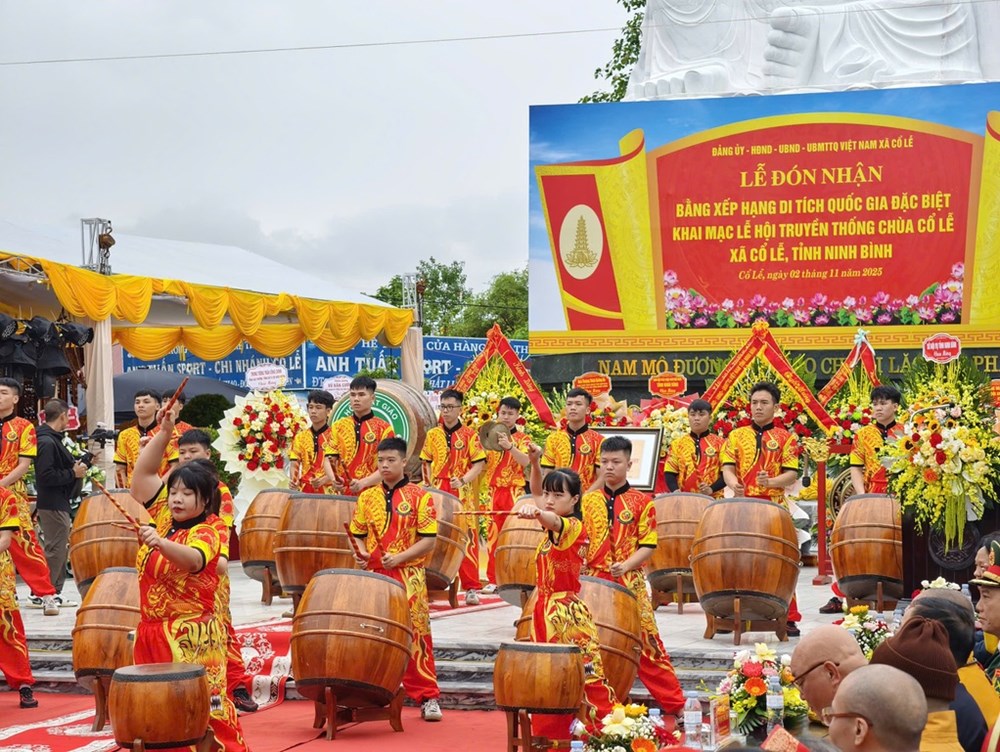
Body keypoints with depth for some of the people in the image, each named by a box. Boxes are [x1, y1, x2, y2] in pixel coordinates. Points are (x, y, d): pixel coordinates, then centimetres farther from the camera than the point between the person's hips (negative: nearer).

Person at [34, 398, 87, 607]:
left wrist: (76, 465, 4)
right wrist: (73, 473, -17)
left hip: (58, 504, 11)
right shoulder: (47, 443, -18)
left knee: (61, 549, 15)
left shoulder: (53, 440, 14)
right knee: (55, 550, -5)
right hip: (53, 505, -11)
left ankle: (54, 593, 21)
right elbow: (46, 476, -25)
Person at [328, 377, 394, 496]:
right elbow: (330, 459, 11)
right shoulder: (338, 427, 12)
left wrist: (363, 483, -19)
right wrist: (333, 479, -10)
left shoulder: (384, 429, 1)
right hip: (343, 494, 3)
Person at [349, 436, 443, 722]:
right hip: (372, 576, 4)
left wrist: (399, 557, -16)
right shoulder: (367, 497, 11)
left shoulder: (419, 497, 0)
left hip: (408, 577, -3)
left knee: (416, 635, -4)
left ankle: (427, 697, 3)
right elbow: (356, 535, 16)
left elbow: (429, 540, -4)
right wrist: (358, 554, -6)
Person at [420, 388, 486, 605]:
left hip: (463, 494, -3)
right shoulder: (433, 435, 11)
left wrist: (463, 480, -15)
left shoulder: (469, 436, 1)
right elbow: (426, 463, 15)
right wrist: (428, 485, 2)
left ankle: (471, 589, -4)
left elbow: (479, 464, -2)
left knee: (466, 540, -6)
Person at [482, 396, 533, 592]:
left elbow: (526, 462, -14)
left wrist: (509, 446, -28)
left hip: (514, 493, -3)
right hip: (493, 492, 3)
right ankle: (492, 580, 6)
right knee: (492, 536, 1)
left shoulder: (523, 439, 4)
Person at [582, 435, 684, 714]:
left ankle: (675, 703, 4)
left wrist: (626, 565, -18)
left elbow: (649, 546, -3)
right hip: (593, 583, 3)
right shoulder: (588, 500, 9)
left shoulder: (642, 502, 1)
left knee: (647, 644, -3)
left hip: (630, 584, -3)